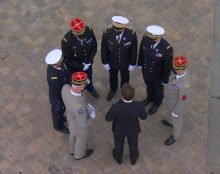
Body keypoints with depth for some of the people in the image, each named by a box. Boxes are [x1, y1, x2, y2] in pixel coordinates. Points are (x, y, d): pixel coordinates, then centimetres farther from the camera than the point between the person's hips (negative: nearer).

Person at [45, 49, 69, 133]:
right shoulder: (53, 78, -47)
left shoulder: (53, 64, -24)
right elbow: (55, 93, -30)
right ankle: (58, 126, 54)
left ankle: (59, 117, 65)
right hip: (58, 97, -6)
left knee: (62, 108, 34)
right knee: (58, 111, 24)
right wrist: (59, 105, -14)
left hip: (62, 91, 6)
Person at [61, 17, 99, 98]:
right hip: (74, 67, -4)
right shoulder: (66, 40, -36)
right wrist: (81, 67, -22)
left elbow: (94, 46, -10)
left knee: (89, 76, 33)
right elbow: (68, 58, -23)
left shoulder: (89, 30, -27)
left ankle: (90, 88, 65)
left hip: (88, 63, 4)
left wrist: (89, 62, -13)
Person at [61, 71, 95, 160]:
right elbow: (83, 124, -34)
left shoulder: (65, 88, -31)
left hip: (71, 117, 6)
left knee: (73, 134, 35)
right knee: (81, 139, 27)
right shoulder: (79, 106, -49)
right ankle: (79, 154, 58)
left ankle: (73, 150, 64)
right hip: (80, 125, -5)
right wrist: (91, 118, -14)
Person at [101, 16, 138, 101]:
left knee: (125, 77, 28)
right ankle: (113, 89, 61)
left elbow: (134, 50, -15)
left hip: (125, 63, -1)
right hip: (112, 62, 1)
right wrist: (104, 62, -5)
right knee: (112, 77, 29)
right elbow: (103, 48, -13)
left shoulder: (131, 34, -31)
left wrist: (132, 64, -6)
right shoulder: (107, 33, -29)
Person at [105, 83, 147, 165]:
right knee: (133, 144, 32)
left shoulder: (116, 107, -41)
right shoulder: (139, 106, -36)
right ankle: (133, 159, 59)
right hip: (133, 130, 1)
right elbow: (144, 117, -15)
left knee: (119, 144, 31)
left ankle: (118, 158, 59)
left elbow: (108, 118, -21)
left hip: (119, 130, -1)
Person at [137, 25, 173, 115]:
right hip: (145, 70, 4)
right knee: (149, 85, 33)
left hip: (158, 74, -3)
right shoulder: (146, 37, -28)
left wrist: (165, 80, -9)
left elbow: (168, 65, -22)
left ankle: (157, 103, 59)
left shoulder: (167, 48, -39)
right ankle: (150, 97, 65)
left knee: (158, 89, 28)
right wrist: (140, 63, 8)